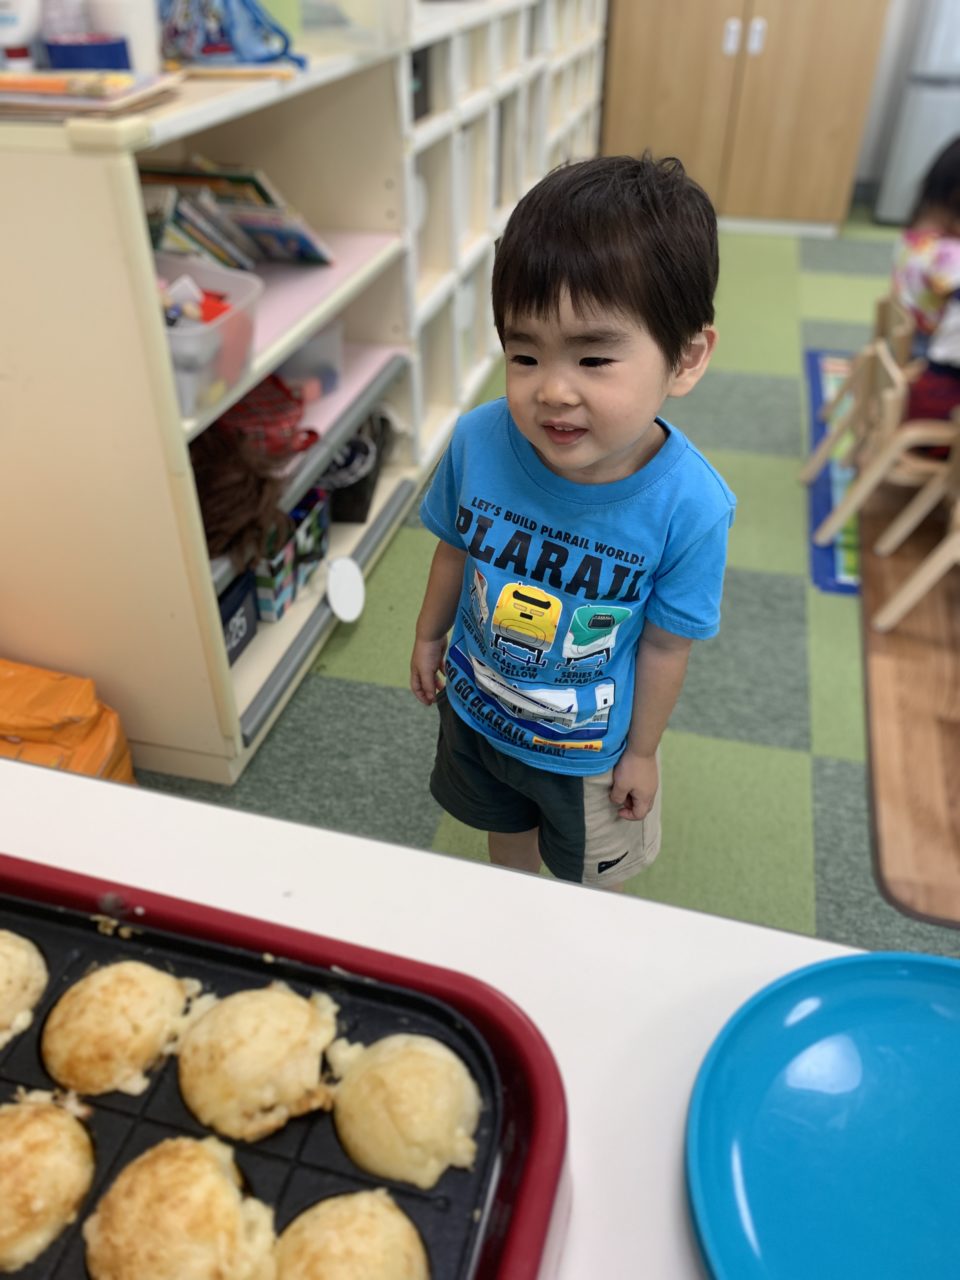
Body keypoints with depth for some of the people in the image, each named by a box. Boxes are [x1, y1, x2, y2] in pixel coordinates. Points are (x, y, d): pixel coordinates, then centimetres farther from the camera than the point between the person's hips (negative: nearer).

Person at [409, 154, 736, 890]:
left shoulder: (690, 507, -34)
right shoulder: (478, 441, -27)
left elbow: (666, 646, -20)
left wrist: (641, 752, -6)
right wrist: (430, 636, 8)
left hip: (589, 747, -2)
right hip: (474, 707, 3)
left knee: (587, 871, 28)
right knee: (504, 827, 33)